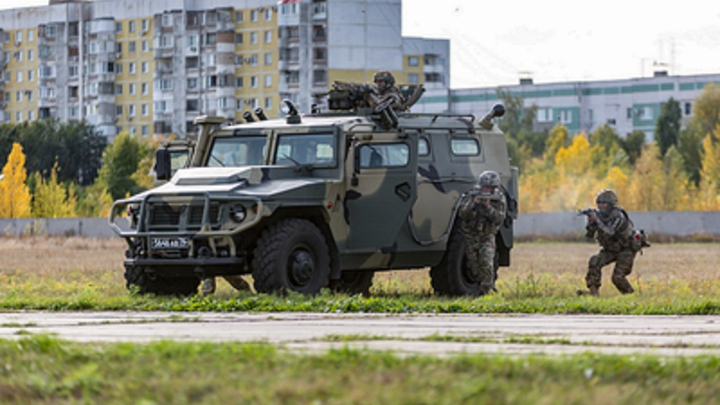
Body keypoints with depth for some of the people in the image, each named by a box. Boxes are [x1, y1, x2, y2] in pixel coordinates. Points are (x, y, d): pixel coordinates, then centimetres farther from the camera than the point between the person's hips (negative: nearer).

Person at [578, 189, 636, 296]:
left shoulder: (618, 216, -27)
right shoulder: (599, 215, -6)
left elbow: (608, 233, -40)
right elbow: (589, 234, -9)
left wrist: (597, 220, -44)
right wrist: (591, 222, -28)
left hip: (626, 249, -6)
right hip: (610, 250, 6)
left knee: (617, 277, -17)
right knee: (595, 261, -20)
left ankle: (630, 294, 6)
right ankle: (593, 290, -20)